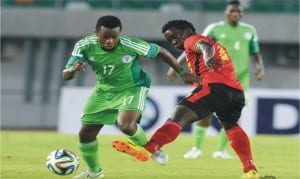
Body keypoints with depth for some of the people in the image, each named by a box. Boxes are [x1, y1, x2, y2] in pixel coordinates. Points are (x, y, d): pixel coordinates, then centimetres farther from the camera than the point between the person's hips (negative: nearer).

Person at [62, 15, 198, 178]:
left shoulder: (131, 45, -29)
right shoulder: (84, 46, -22)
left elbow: (160, 51, -13)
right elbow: (66, 75, -18)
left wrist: (182, 73, -8)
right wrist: (73, 69, -43)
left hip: (132, 88, -4)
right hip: (103, 90, 4)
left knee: (125, 125, -30)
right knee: (86, 133, 5)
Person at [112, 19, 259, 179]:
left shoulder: (193, 40, 10)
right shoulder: (218, 45, 39)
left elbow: (205, 46, -11)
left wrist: (208, 57, -33)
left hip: (215, 87, -8)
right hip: (237, 91, 8)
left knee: (178, 117, -20)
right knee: (231, 126, 34)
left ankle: (148, 149, -40)